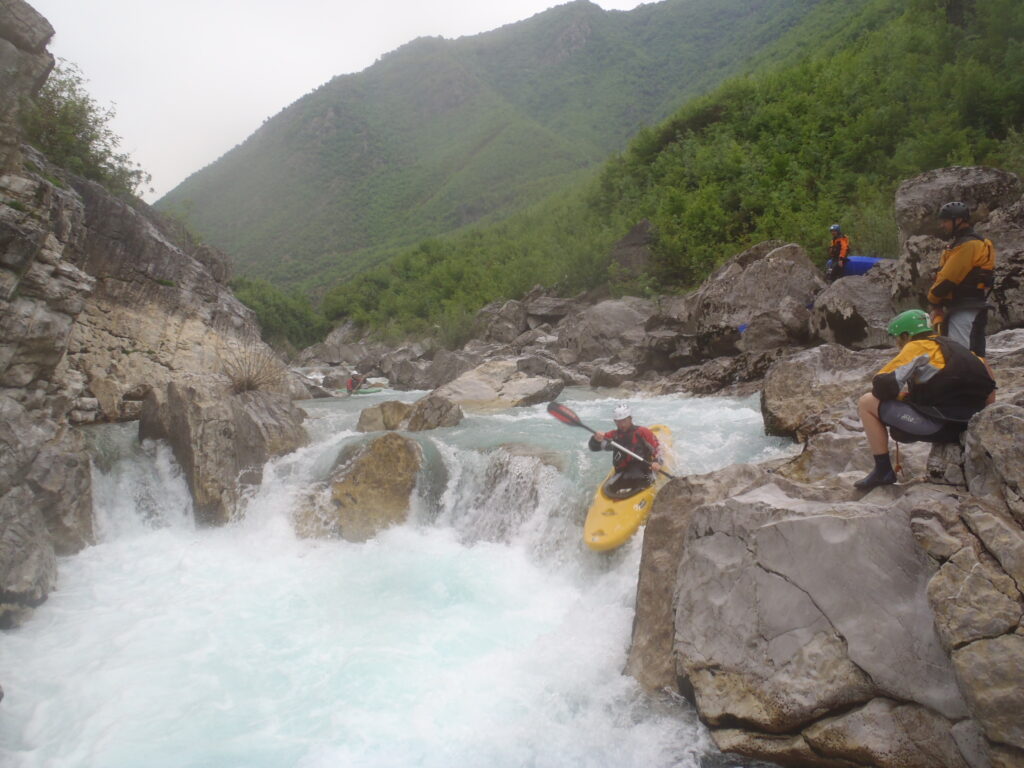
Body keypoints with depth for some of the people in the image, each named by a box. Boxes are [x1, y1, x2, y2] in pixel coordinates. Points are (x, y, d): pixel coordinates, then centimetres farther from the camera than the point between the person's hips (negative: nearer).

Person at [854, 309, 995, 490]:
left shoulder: (917, 347, -3)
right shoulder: (955, 347, 19)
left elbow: (882, 385, -12)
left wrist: (899, 394, 8)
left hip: (937, 426, -8)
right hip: (970, 426, 8)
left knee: (867, 403, 2)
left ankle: (883, 471, 3)